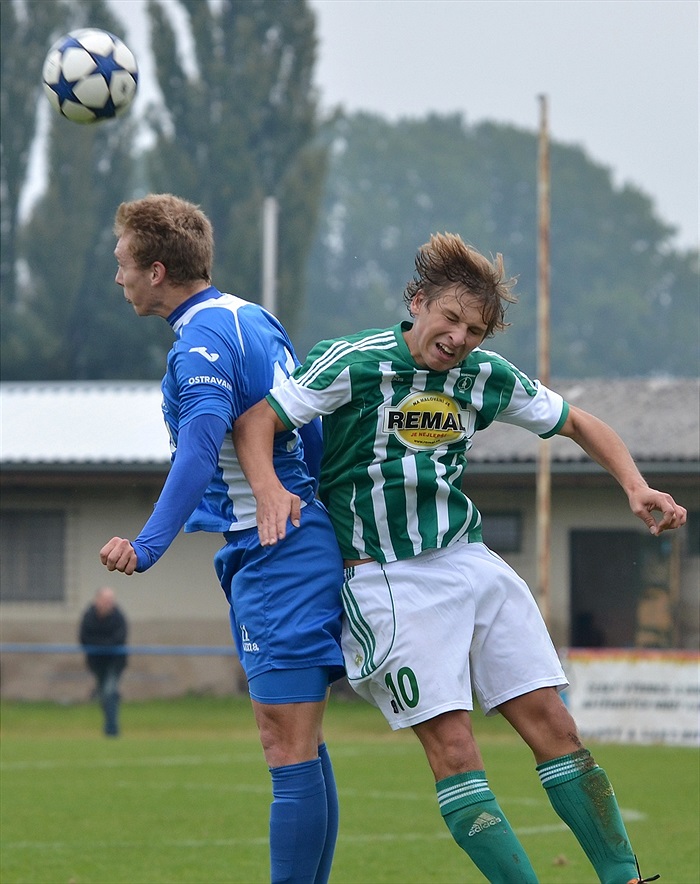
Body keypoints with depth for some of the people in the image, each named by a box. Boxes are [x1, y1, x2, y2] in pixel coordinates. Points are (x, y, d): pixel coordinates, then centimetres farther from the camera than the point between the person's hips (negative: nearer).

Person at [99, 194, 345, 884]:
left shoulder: (201, 342, -14)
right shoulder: (255, 319, 15)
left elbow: (200, 448, -31)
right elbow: (312, 431, 21)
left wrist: (150, 544, -41)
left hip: (271, 554, -10)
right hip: (304, 537, 10)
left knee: (289, 749, -10)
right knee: (301, 748, 13)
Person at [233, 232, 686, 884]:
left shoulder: (489, 377, 5)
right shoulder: (355, 363, -10)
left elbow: (578, 424, 18)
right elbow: (255, 420, -11)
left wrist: (635, 487, 4)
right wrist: (268, 489, -31)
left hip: (470, 561, 5)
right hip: (386, 579, -5)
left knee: (551, 723, 1)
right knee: (451, 745, -14)